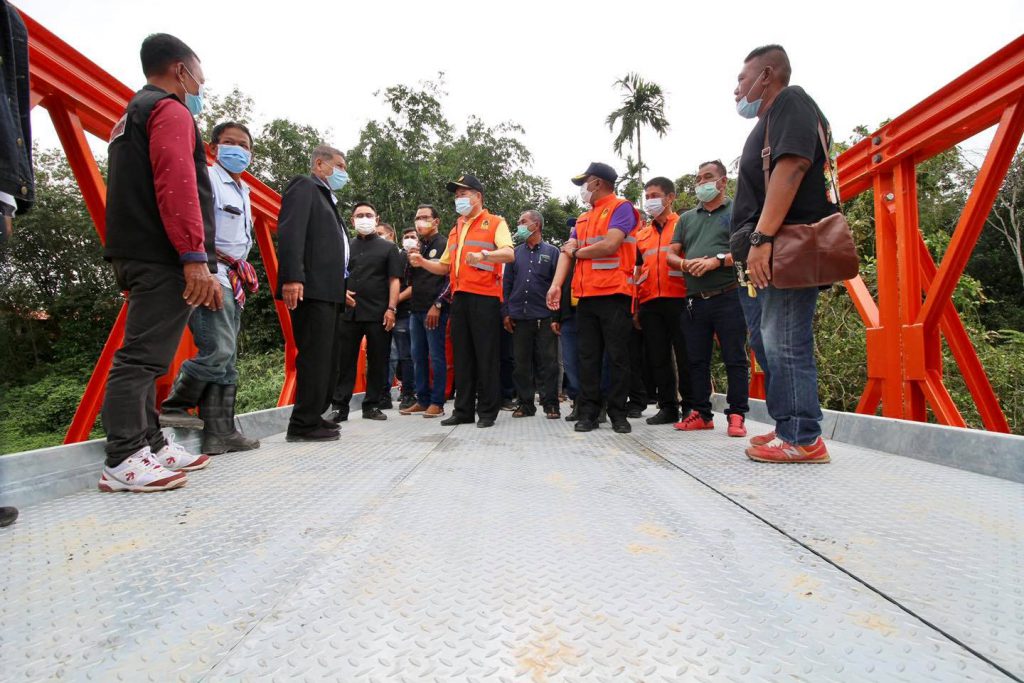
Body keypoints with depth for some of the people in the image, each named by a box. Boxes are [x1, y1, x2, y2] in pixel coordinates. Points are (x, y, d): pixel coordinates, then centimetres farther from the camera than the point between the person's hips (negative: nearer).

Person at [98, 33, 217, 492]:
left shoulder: (131, 116, 28)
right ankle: (123, 461, -8)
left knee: (145, 355, 10)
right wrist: (196, 257, -23)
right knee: (144, 355, -11)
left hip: (138, 254, 10)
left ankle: (151, 445, 17)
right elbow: (177, 184, -18)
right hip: (162, 257, -10)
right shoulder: (171, 110, -3)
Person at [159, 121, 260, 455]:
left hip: (232, 280, 9)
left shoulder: (242, 191, 25)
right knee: (218, 351, -18)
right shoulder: (205, 178, -2)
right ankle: (173, 408, 3)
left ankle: (220, 432, 8)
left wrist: (240, 278, 18)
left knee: (227, 360, 5)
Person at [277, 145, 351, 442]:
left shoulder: (328, 199, 27)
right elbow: (290, 232, -15)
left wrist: (340, 288, 18)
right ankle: (304, 424, -3)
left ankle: (313, 416, 20)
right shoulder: (304, 186, 0)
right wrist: (292, 278, -26)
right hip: (312, 289, -10)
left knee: (326, 358, 12)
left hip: (328, 291, 10)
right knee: (314, 356, -10)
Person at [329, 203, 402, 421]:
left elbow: (394, 280, 2)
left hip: (379, 314, -2)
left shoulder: (388, 248, 9)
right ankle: (340, 407, 8)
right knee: (345, 361, 2)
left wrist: (391, 308, -9)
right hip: (349, 312, 2)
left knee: (378, 362, 2)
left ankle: (372, 405, 13)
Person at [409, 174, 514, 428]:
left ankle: (488, 411, 5)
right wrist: (422, 262, 5)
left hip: (485, 297, -6)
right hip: (459, 298, 7)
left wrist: (483, 255, -31)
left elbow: (509, 254, -14)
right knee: (462, 355, 8)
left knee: (486, 356, -3)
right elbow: (446, 266, 23)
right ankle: (463, 410, 15)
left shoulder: (495, 222, 4)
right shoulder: (456, 229, 24)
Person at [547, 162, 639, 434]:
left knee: (617, 356, 0)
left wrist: (577, 252, 1)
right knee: (587, 357, 5)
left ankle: (618, 413, 9)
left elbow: (610, 245, -15)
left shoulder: (621, 207, 1)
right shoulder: (582, 219, 21)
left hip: (614, 294, -6)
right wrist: (556, 284, -7)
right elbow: (567, 251, 9)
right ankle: (588, 412, 11)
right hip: (585, 296, 7)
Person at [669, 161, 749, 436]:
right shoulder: (687, 218, 21)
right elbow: (671, 254, 16)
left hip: (728, 297, -4)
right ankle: (701, 413, 17)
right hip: (695, 300, 5)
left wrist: (717, 260, -17)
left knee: (735, 359, -3)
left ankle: (737, 415, 6)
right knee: (697, 359, 7)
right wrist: (685, 264, -5)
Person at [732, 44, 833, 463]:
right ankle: (788, 428, 20)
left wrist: (762, 238, -26)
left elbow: (791, 166, -18)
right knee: (771, 345, 12)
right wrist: (750, 246, 19)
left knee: (785, 345, -10)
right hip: (766, 256, 10)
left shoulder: (790, 102, -1)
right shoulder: (768, 123, 28)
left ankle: (804, 439, -3)